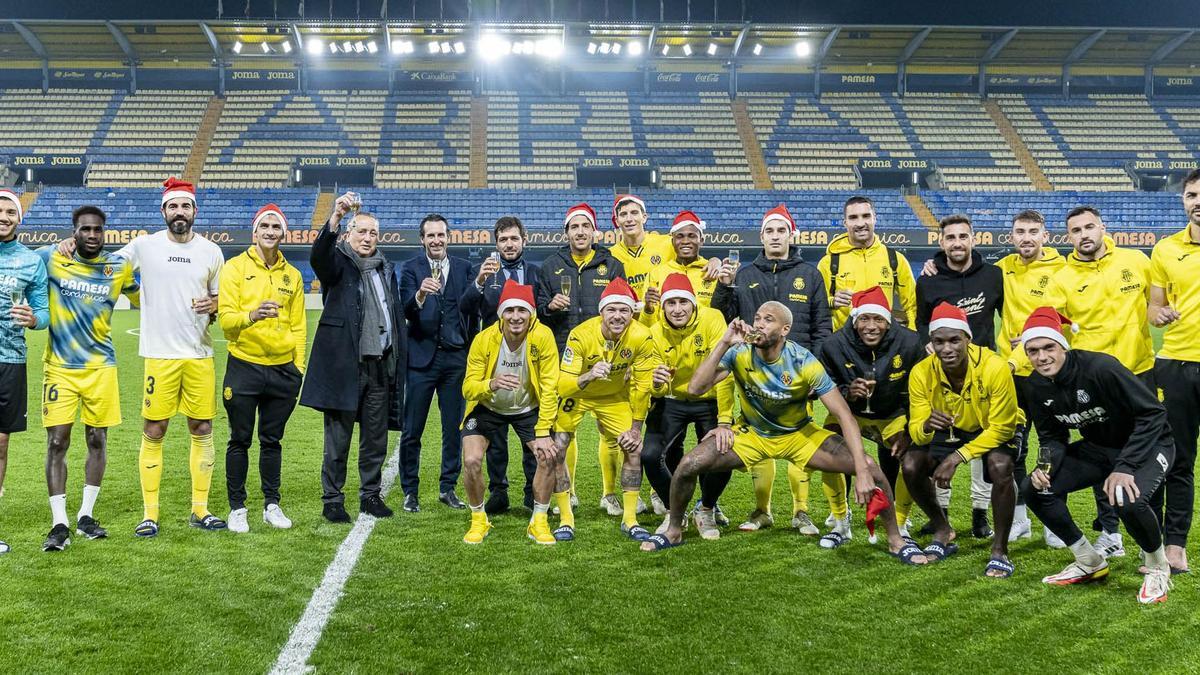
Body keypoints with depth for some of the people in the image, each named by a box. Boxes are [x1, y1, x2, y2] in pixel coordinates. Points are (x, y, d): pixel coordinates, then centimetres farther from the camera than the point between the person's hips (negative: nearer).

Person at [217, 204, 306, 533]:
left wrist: (299, 367, 7)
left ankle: (272, 505, 22)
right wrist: (253, 315, -29)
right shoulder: (235, 267, -1)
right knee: (240, 441, 5)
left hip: (282, 369, 3)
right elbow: (226, 318, -9)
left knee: (272, 441, 11)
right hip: (244, 367, -3)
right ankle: (237, 508, 16)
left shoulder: (292, 275, 10)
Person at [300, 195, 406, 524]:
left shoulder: (387, 270, 15)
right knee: (338, 438, 2)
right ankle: (332, 500, 13)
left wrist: (399, 359, 8)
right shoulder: (338, 263, 0)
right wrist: (336, 216, -39)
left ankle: (370, 495, 24)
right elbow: (319, 255, -25)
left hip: (380, 364, 5)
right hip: (344, 364, -5)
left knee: (376, 438, 11)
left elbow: (397, 319, 16)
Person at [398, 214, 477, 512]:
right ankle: (410, 492, 14)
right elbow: (406, 310, -14)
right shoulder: (411, 268, -1)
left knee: (455, 428, 9)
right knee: (412, 431, 3)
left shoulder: (463, 267, 8)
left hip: (456, 357, 3)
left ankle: (448, 488, 21)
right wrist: (420, 294, -34)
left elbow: (470, 310, 10)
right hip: (422, 356, -3)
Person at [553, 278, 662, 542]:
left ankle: (629, 520, 11)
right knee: (556, 449, -12)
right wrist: (588, 376, -54)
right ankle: (566, 520, 3)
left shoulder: (641, 337, -26)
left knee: (634, 449, -4)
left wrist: (636, 428, -10)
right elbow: (563, 386, -34)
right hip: (577, 392, -2)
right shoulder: (581, 335, -32)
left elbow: (642, 385, -15)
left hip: (615, 396, 2)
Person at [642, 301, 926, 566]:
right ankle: (674, 531, 10)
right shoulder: (739, 352, -20)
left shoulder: (804, 361, -25)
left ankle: (895, 540, 7)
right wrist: (724, 344, -39)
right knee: (688, 465, -20)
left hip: (799, 435, -1)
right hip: (751, 433, 1)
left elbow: (844, 415, -26)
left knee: (870, 468, -19)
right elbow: (695, 388, -30)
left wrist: (863, 472, -36)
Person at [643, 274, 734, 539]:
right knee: (651, 455, -16)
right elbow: (659, 391, -9)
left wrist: (724, 422, -31)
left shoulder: (712, 320, -22)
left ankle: (706, 511, 12)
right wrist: (657, 383, -35)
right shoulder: (655, 333, -12)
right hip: (672, 400, 2)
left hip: (709, 400, -2)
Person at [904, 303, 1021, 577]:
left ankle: (1000, 551, -15)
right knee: (910, 465, -19)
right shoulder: (921, 373, -23)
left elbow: (1001, 428, -25)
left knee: (1000, 467, -34)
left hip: (998, 429, -3)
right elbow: (916, 431, -19)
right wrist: (926, 426, -45)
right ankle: (943, 532, 8)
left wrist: (956, 457, -32)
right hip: (951, 429, 3)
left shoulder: (994, 367, -32)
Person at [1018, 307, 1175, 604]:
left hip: (1147, 444, -7)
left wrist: (1125, 467, -31)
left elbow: (1153, 413, -25)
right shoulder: (1036, 385, -8)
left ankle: (1158, 568, -2)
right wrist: (1046, 466, -19)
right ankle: (1090, 562, 11)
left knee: (1128, 500, -36)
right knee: (1034, 489, -9)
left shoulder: (1100, 368, -29)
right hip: (1097, 447, 7)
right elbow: (1052, 435, 3)